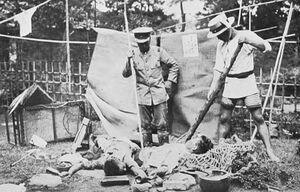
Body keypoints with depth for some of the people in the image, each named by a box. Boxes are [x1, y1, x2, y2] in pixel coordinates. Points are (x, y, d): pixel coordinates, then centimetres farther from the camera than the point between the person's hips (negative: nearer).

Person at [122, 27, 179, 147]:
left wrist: (170, 81, 3)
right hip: (142, 95, 1)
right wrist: (129, 61, -14)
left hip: (159, 93, -1)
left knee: (161, 124, 2)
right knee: (145, 125, 8)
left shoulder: (158, 51, 0)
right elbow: (125, 74, 1)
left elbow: (174, 66, 10)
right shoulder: (133, 54, 1)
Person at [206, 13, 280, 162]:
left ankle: (269, 152, 3)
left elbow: (267, 47, -18)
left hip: (247, 82, -4)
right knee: (224, 118, 3)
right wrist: (213, 87, -1)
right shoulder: (221, 44, 8)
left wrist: (248, 41, -34)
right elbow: (219, 68, 8)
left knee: (258, 117, -4)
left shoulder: (246, 35, -6)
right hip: (230, 83, 4)